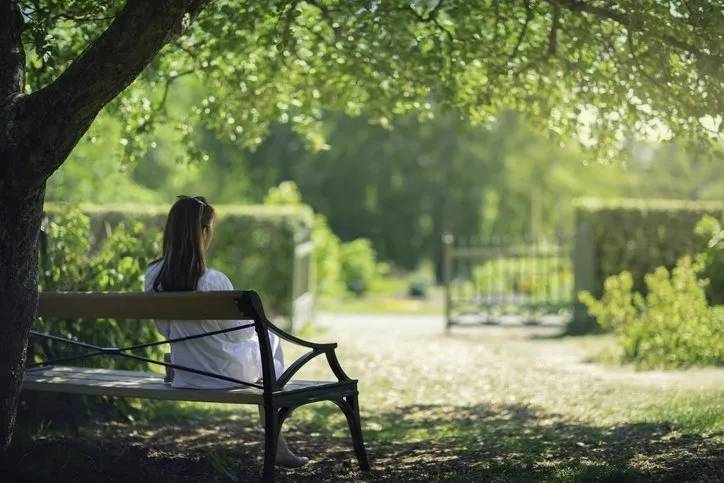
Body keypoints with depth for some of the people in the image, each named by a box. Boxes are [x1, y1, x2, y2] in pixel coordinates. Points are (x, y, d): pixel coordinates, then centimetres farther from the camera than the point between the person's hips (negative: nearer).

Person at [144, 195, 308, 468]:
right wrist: (255, 321, 7)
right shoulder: (214, 282, -30)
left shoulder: (153, 277, -12)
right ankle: (276, 446, 36)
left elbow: (164, 330, 3)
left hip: (184, 374, 6)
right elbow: (239, 332, -15)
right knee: (270, 338, 27)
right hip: (225, 372, -6)